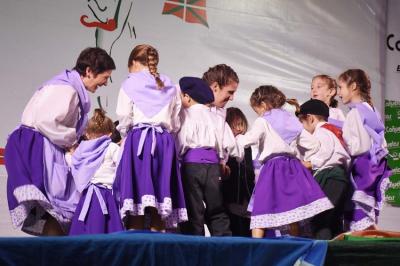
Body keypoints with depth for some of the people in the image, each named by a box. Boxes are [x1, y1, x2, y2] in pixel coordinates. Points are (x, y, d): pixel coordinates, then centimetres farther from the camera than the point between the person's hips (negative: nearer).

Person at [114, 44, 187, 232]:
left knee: (135, 197, -5)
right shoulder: (171, 88, 17)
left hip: (138, 140, -3)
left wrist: (125, 135, 17)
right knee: (160, 202, 3)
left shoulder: (130, 84, 6)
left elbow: (124, 119, -1)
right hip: (165, 143, 4)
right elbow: (175, 124, 13)